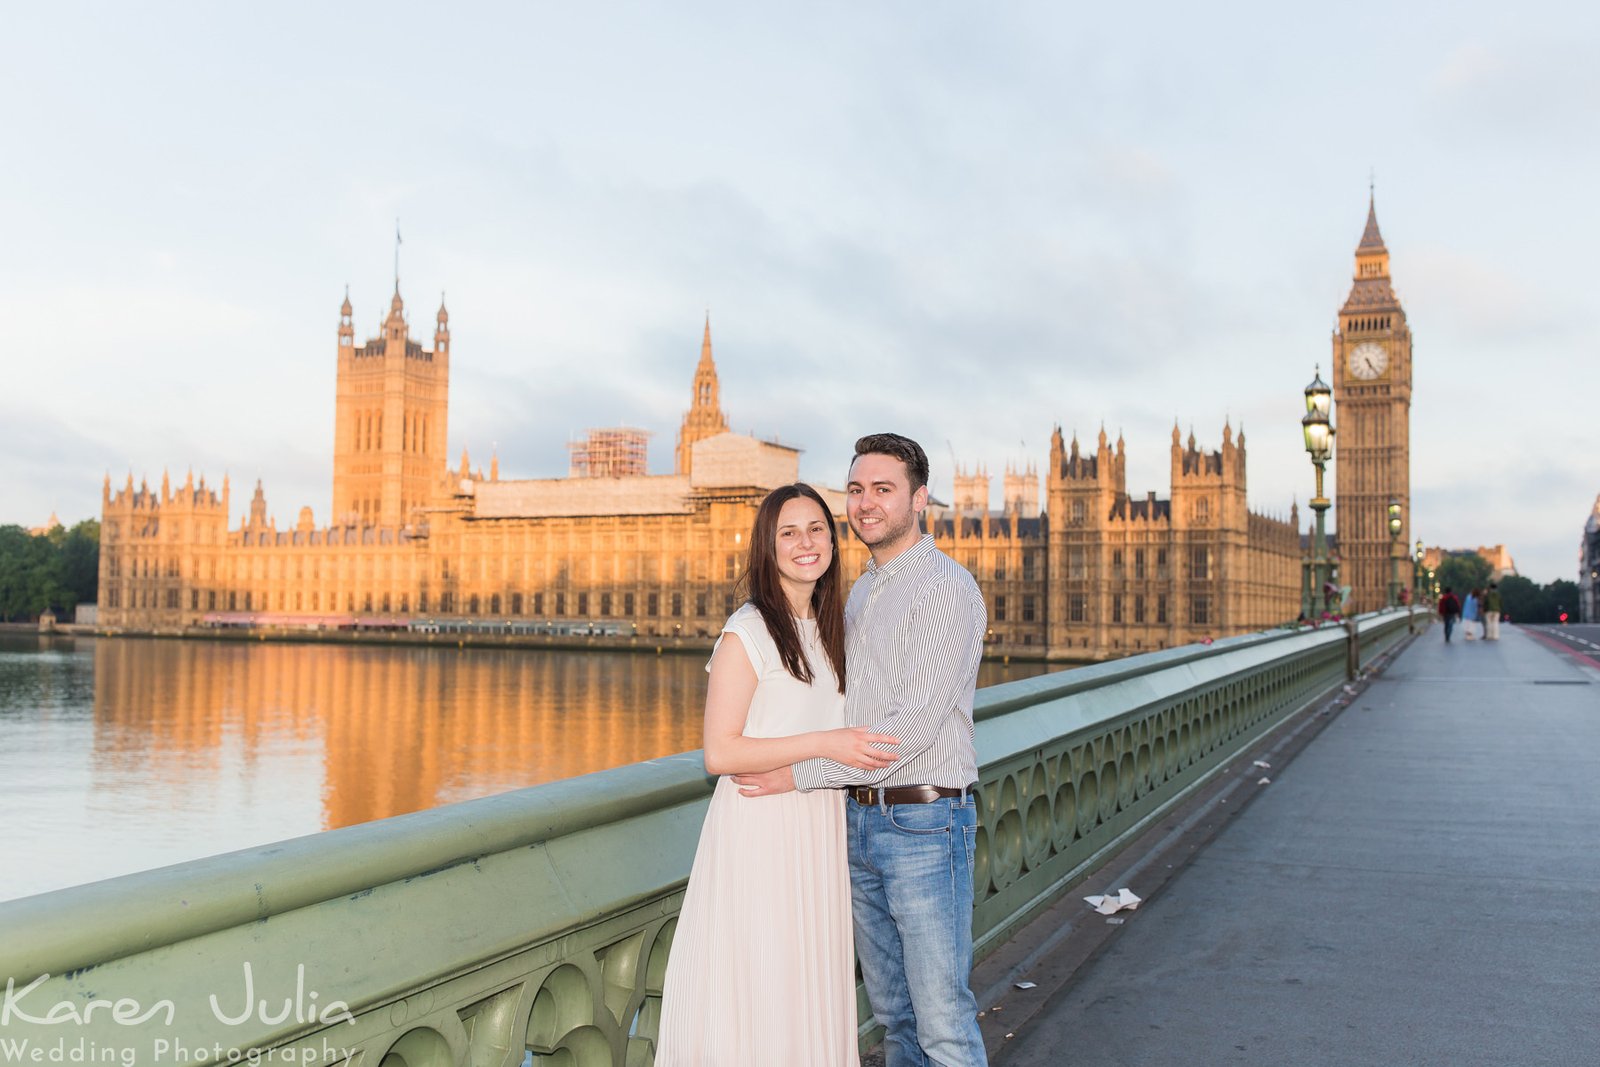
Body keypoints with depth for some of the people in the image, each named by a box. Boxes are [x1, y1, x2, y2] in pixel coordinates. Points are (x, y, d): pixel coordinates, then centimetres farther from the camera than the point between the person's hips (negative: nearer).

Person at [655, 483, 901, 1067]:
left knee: (811, 982, 13)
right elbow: (719, 753, -17)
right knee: (758, 985, -1)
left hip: (821, 829, 7)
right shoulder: (747, 633, -12)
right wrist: (824, 743, -20)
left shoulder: (829, 628, 11)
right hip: (760, 827, -7)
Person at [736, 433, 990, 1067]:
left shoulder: (945, 589, -13)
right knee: (892, 1011, 16)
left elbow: (914, 726, -19)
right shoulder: (861, 593, 15)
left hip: (924, 823, -8)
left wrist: (801, 775, -15)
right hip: (861, 820, 8)